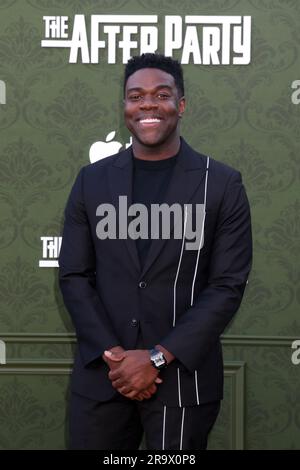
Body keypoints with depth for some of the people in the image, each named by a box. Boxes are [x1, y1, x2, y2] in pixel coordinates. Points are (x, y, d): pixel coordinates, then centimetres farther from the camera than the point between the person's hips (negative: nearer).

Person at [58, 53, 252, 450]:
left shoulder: (222, 184, -1)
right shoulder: (92, 180, 7)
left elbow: (228, 285, -5)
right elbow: (74, 276, 4)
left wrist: (158, 357, -13)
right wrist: (112, 354, -9)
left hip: (183, 378, -2)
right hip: (100, 374, 2)